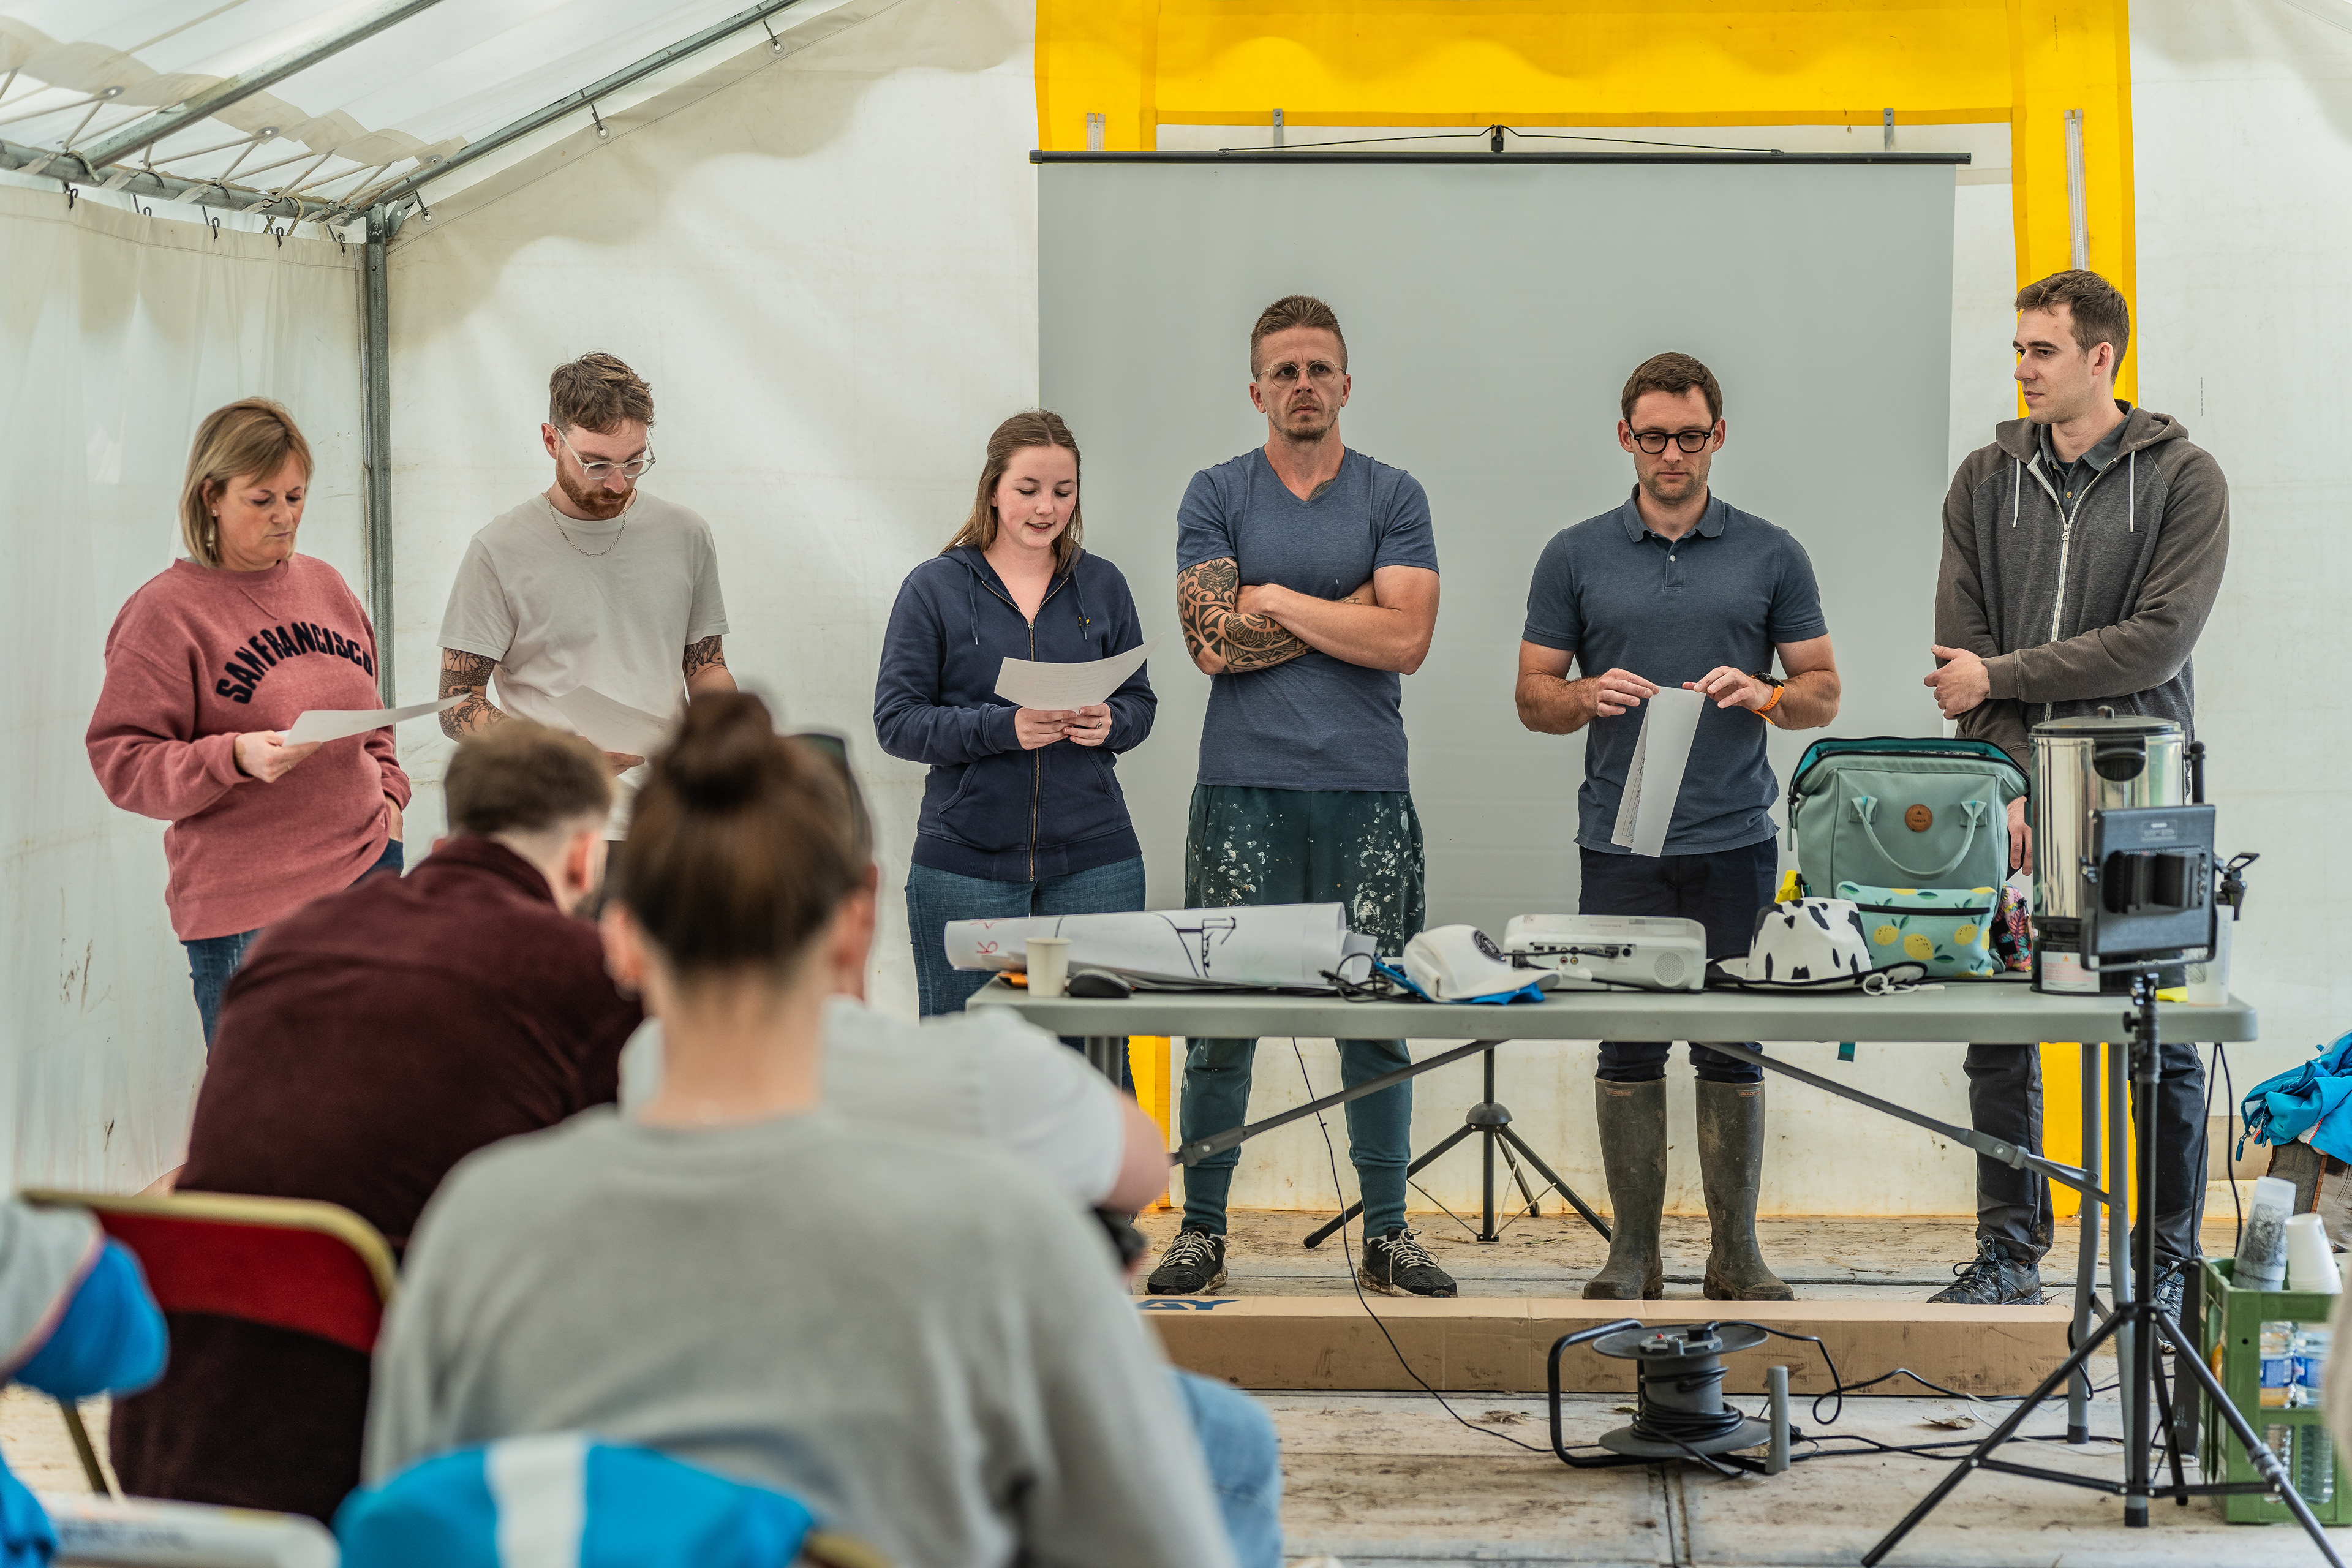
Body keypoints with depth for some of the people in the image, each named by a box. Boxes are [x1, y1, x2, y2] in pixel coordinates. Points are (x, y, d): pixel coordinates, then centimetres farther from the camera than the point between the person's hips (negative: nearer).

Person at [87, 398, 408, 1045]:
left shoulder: (326, 585, 14)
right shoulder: (166, 609, -7)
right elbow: (123, 763, -10)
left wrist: (388, 797, 10)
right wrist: (235, 757, -23)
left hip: (367, 870, 6)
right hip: (247, 909, -6)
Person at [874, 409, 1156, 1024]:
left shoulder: (1102, 586, 10)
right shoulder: (936, 587, 1)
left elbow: (1141, 702, 16)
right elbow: (897, 721, -4)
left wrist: (1109, 723, -8)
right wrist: (1002, 727, -18)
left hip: (1093, 857, 2)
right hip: (966, 861, -2)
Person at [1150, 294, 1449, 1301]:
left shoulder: (1393, 498, 8)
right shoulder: (1216, 497, 7)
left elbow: (1407, 640, -6)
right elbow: (1214, 641, -6)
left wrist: (1278, 599, -5)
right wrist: (1352, 606, -4)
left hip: (1367, 794, 1)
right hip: (1243, 791, -1)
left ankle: (1387, 1234, 9)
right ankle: (1201, 1231, 6)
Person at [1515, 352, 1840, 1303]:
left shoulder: (1770, 555, 6)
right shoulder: (1576, 557, 7)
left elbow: (1823, 695, 7)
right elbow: (1534, 698, 8)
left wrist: (1761, 694, -13)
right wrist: (1591, 696, -13)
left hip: (1735, 841, 0)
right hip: (1621, 842, 0)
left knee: (1733, 1049, 3)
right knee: (1629, 1048, 3)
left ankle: (1736, 1250, 10)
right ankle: (1633, 1250, 10)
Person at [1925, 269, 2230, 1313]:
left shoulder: (2182, 479, 0)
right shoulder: (1986, 481, 10)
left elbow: (2159, 639, -12)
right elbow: (1963, 654, 2)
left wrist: (2002, 677, -11)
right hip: (2012, 795, 3)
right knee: (1998, 1037, 2)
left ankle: (2169, 1259, 12)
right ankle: (2008, 1253, 11)